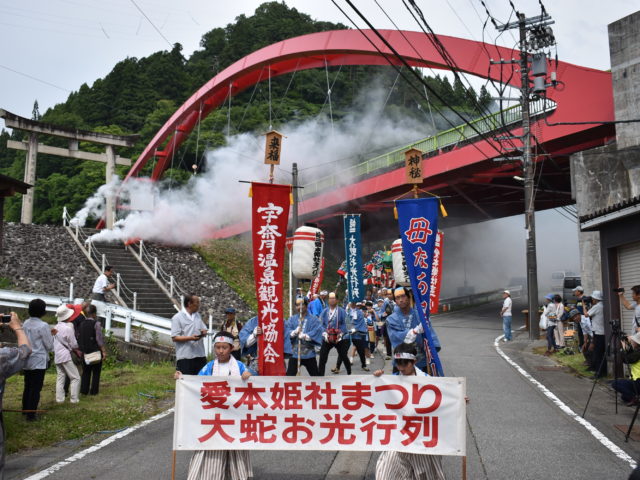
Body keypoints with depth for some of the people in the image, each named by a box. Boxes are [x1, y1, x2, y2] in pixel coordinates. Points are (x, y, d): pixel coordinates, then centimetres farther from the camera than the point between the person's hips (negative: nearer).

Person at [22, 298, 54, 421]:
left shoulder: (25, 324, 4)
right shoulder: (43, 326, -15)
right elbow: (49, 345, -10)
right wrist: (50, 335, 8)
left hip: (27, 361, 7)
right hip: (39, 361, -7)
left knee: (27, 386, 19)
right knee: (36, 388, 0)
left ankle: (25, 410, 30)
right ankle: (31, 414, 1)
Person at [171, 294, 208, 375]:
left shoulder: (197, 315, 16)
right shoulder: (177, 318, -6)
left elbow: (204, 328, 22)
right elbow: (174, 337, -10)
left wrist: (204, 332, -3)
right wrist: (190, 338, -22)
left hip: (200, 355, 6)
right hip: (185, 357, -6)